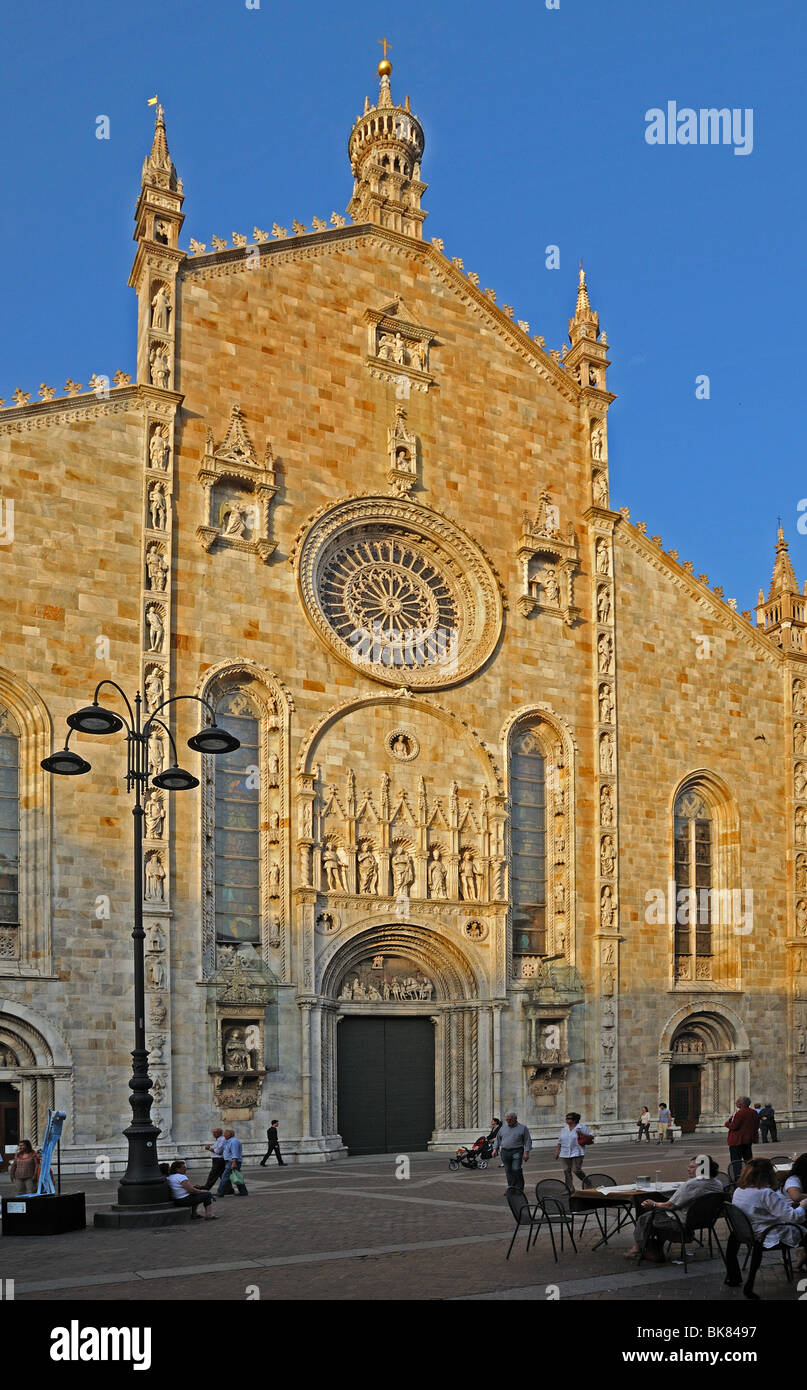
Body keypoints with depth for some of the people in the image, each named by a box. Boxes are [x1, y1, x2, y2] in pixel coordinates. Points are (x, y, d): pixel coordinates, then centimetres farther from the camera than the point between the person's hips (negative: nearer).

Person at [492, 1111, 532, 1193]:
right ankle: (511, 1187, 13)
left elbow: (528, 1141, 1)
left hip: (517, 1151, -4)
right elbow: (497, 1139, 21)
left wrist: (526, 1152, -8)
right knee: (508, 1171, 5)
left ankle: (519, 1188, -5)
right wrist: (495, 1149, 9)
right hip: (505, 1152, 4)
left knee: (516, 1169, -14)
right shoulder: (503, 1128, 15)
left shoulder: (522, 1128, 3)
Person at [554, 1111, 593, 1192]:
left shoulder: (582, 1127, -1)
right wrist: (557, 1152, 12)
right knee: (566, 1171, 2)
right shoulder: (564, 1128, 13)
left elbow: (591, 1136, 0)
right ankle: (570, 1189, 10)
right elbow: (559, 1141, 18)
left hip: (577, 1153, -5)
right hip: (565, 1154, 5)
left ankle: (585, 1181, 16)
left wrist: (581, 1135, -14)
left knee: (576, 1170, -11)